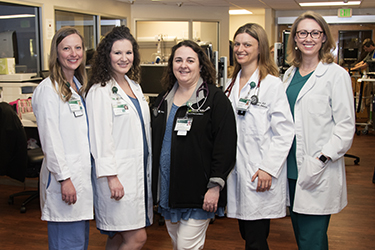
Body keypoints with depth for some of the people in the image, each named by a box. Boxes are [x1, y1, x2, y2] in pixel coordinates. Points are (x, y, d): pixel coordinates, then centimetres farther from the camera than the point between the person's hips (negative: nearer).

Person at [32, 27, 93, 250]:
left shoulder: (79, 86, 14)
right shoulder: (48, 89, -12)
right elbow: (50, 139, -16)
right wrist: (64, 179, -17)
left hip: (83, 173, 9)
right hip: (64, 176, -8)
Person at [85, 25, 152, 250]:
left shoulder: (135, 86, 14)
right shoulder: (100, 91, -11)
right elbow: (101, 137, -15)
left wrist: (148, 169, 19)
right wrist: (111, 177, -18)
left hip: (139, 171, 8)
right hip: (118, 174, -8)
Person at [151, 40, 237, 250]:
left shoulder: (215, 98, -8)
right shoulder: (163, 100, 12)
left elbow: (225, 144, -13)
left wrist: (215, 185, -18)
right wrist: (155, 185, 15)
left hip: (197, 193, -6)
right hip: (168, 190, 7)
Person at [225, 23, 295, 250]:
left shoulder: (272, 84, -10)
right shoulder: (234, 83, 12)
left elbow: (285, 131, -13)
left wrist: (268, 168, -17)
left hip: (261, 176, -7)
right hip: (237, 170, 7)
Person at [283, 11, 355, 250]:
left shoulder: (336, 75, -7)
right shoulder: (290, 74, 13)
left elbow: (345, 125, -10)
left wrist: (322, 160, -19)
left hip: (319, 172, -6)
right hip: (293, 167, 6)